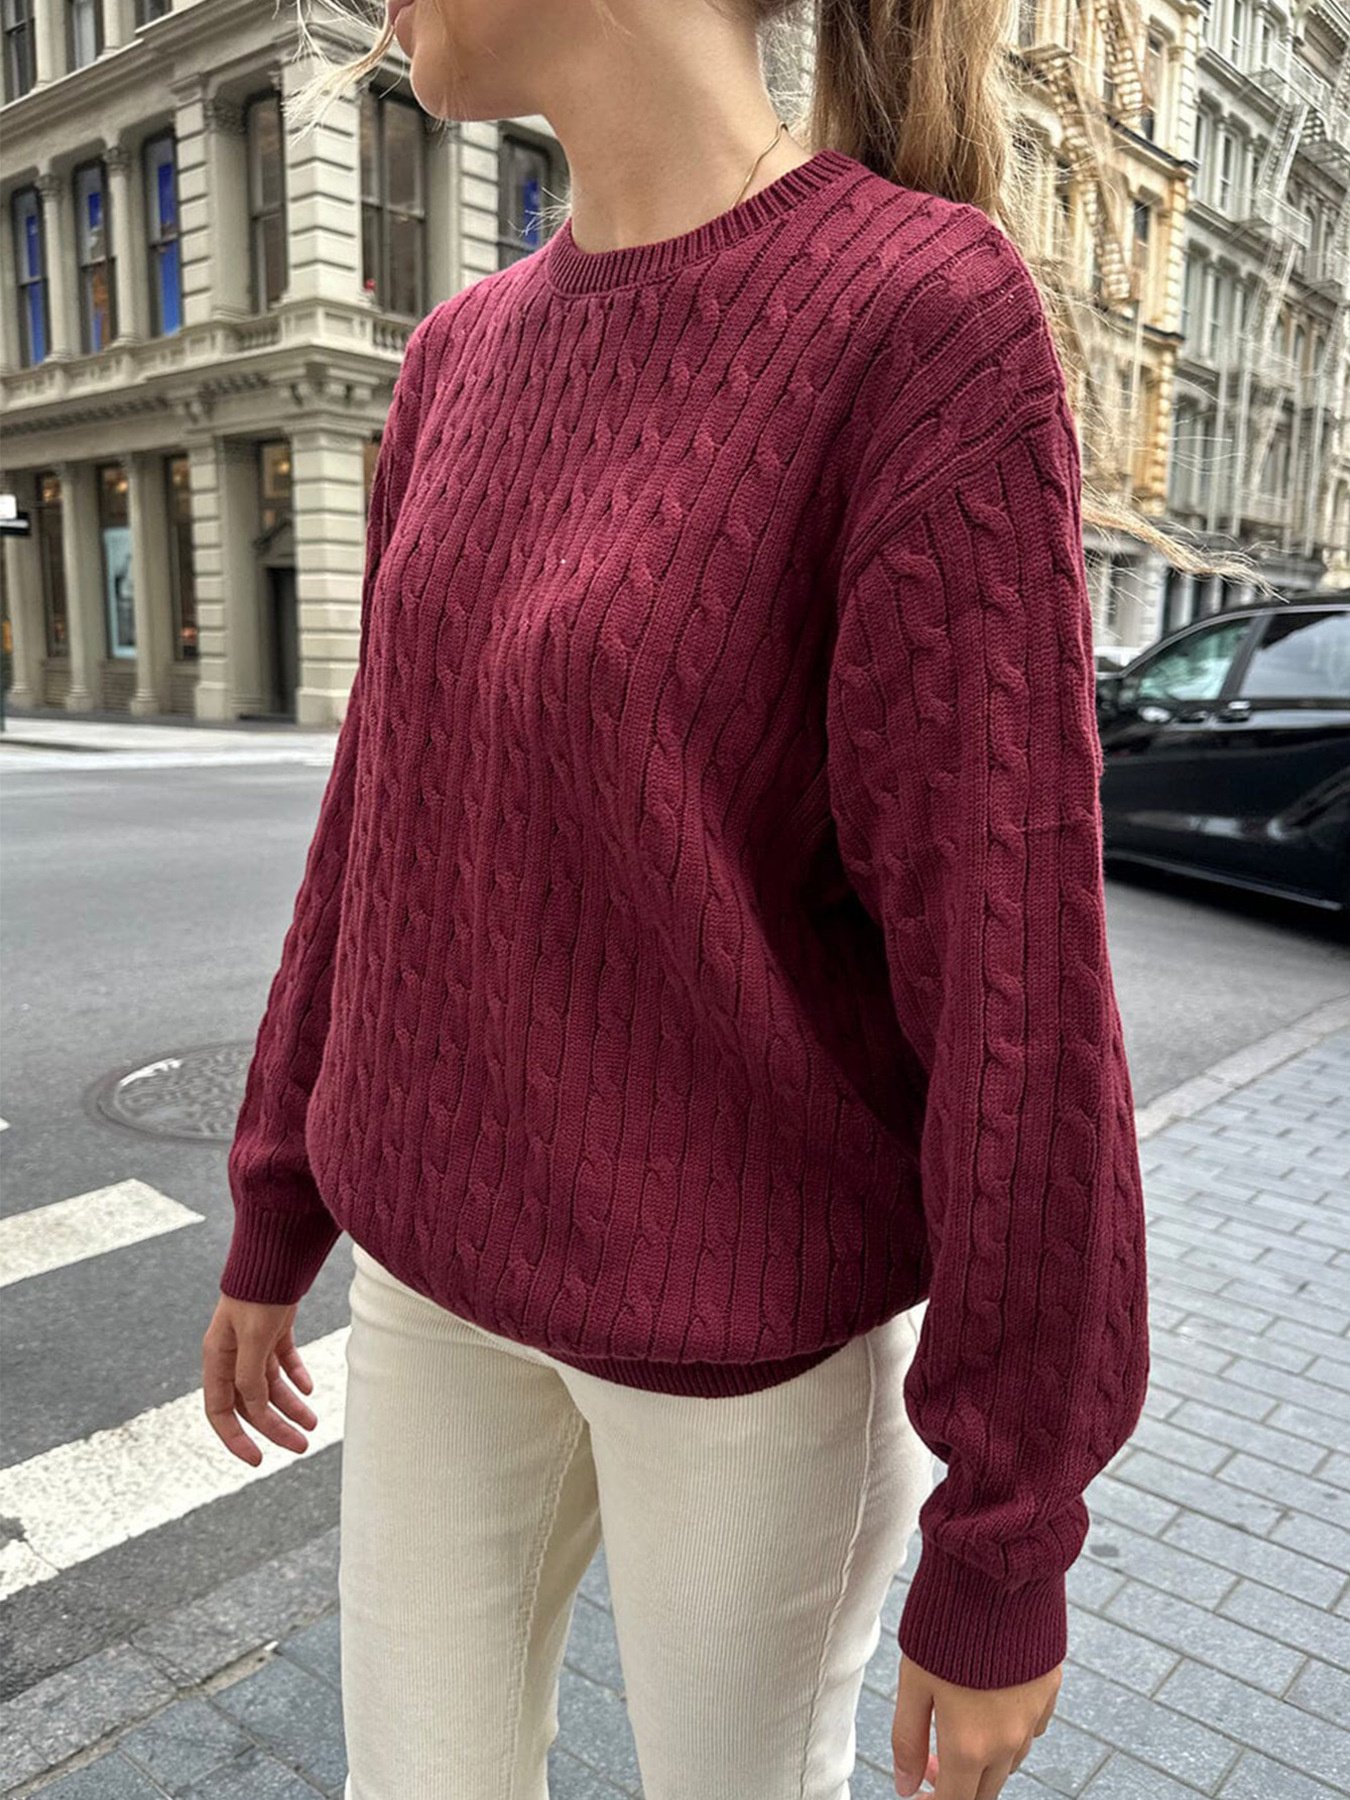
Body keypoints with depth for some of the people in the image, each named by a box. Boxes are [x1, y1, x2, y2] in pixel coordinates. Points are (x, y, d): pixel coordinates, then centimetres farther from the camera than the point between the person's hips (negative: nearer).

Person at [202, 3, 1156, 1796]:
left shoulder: (941, 323, -18)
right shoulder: (467, 364, 3)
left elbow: (1018, 979, -19)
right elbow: (393, 811, 7)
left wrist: (1005, 1549, -11)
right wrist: (275, 1221, 13)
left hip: (757, 1311, -5)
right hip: (464, 1261, 6)